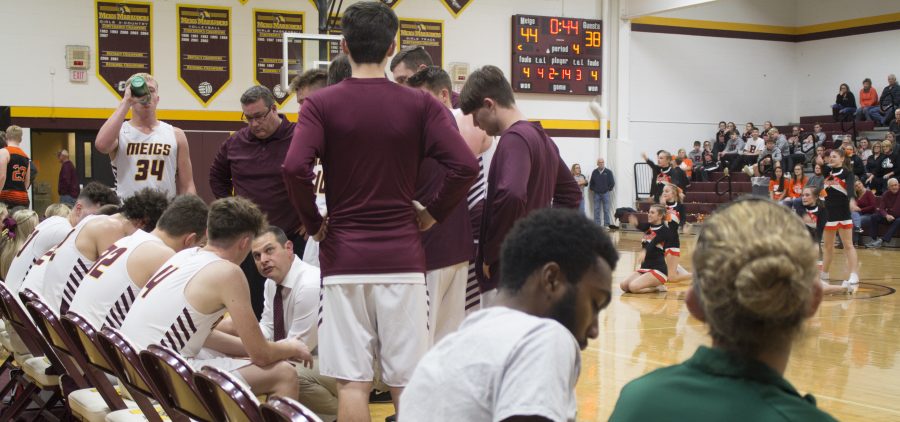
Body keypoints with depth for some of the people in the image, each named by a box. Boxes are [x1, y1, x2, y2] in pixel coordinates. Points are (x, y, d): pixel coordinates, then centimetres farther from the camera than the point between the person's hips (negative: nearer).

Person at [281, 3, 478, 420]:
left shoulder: (321, 103, -2)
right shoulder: (419, 104, 0)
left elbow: (295, 168, -16)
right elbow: (465, 166, -10)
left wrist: (313, 222, -1)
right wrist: (433, 213, 4)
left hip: (344, 256, 0)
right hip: (402, 256, 1)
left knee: (352, 382, 4)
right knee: (408, 383, 8)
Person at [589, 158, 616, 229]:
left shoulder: (608, 172, -1)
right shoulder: (594, 172, 5)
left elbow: (612, 183, 2)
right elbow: (591, 183, 13)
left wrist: (609, 190, -1)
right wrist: (592, 190, 4)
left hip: (605, 194, -2)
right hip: (596, 194, 2)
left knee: (606, 210, 2)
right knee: (596, 210, 2)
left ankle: (607, 224, 6)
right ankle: (597, 225, 5)